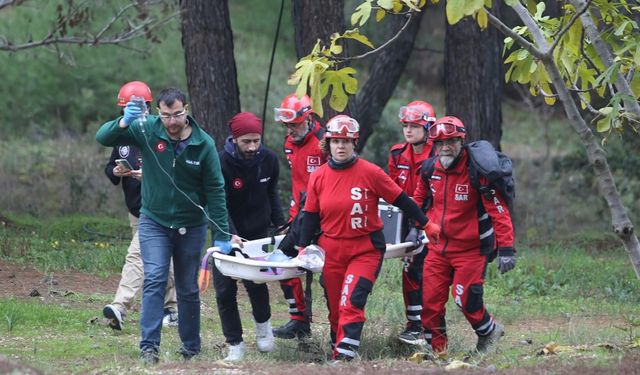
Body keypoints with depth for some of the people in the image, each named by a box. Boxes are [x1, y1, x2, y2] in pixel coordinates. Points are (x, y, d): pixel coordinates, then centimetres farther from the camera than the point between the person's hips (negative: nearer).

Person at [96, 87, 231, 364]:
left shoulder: (204, 144, -11)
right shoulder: (147, 130, -11)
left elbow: (215, 190, -7)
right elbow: (103, 138, -14)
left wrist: (221, 234, -9)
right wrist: (123, 122, -35)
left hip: (191, 226, 1)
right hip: (154, 222, -1)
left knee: (188, 289, 9)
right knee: (155, 279, -16)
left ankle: (191, 347, 22)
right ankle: (149, 346, -17)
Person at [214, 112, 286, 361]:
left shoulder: (268, 160, -6)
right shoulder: (221, 163, -20)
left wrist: (279, 224, 7)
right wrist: (230, 235, -33)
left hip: (258, 233, 2)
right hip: (228, 235, -2)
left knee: (256, 281, -12)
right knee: (225, 290, -4)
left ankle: (263, 323, 19)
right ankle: (235, 345, 7)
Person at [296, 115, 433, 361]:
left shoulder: (371, 173, -8)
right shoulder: (318, 177, 3)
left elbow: (401, 200, -1)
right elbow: (311, 217, 12)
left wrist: (426, 224, 3)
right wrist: (303, 247, 9)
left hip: (366, 250, -4)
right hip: (331, 251, 4)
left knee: (351, 304, -18)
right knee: (335, 309, 9)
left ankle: (344, 355, -21)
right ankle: (338, 348, 26)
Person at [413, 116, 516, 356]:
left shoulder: (477, 171, -17)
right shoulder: (430, 169, 0)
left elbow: (499, 212, -18)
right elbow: (419, 199, 20)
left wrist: (506, 249, -22)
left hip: (471, 248, -5)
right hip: (438, 246, 5)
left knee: (466, 299, -5)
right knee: (430, 299, 0)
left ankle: (489, 331, 25)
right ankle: (436, 348, 13)